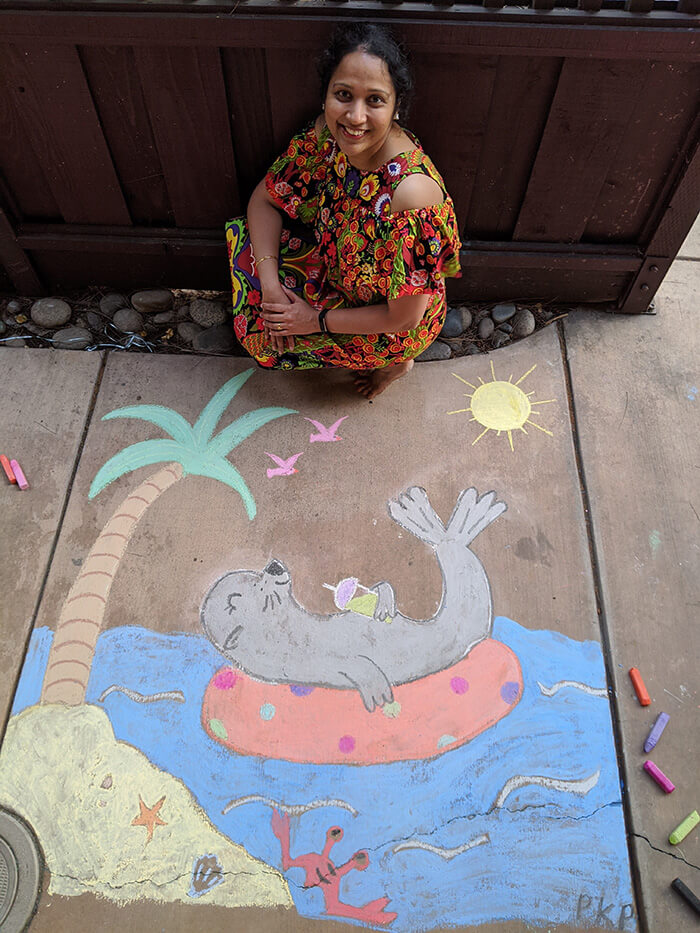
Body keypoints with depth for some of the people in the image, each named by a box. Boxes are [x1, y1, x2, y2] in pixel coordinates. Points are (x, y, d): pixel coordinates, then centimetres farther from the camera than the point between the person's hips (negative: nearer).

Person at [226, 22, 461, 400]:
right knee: (243, 236, 5)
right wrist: (269, 282, -19)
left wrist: (316, 320, -21)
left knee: (263, 332, -4)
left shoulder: (412, 192, -39)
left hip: (390, 327, -6)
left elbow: (403, 318, -31)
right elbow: (265, 199, -5)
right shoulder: (325, 134, -19)